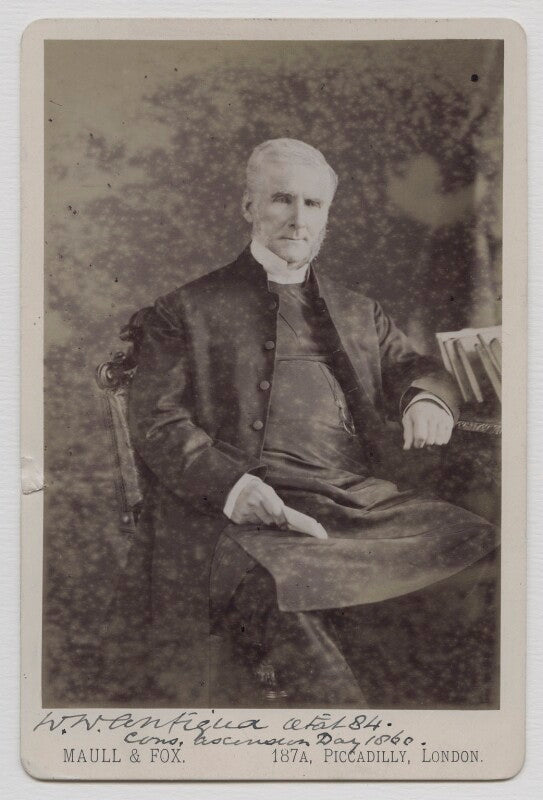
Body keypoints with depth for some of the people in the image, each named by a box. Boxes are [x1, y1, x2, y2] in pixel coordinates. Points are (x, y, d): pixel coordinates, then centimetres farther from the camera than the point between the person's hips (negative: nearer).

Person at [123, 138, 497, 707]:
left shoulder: (358, 312, 27)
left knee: (480, 554, -19)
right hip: (250, 514, -4)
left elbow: (411, 368, 23)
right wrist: (230, 484, -15)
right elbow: (156, 424, 3)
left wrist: (427, 399, -4)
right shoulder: (186, 311, 13)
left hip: (363, 502, 4)